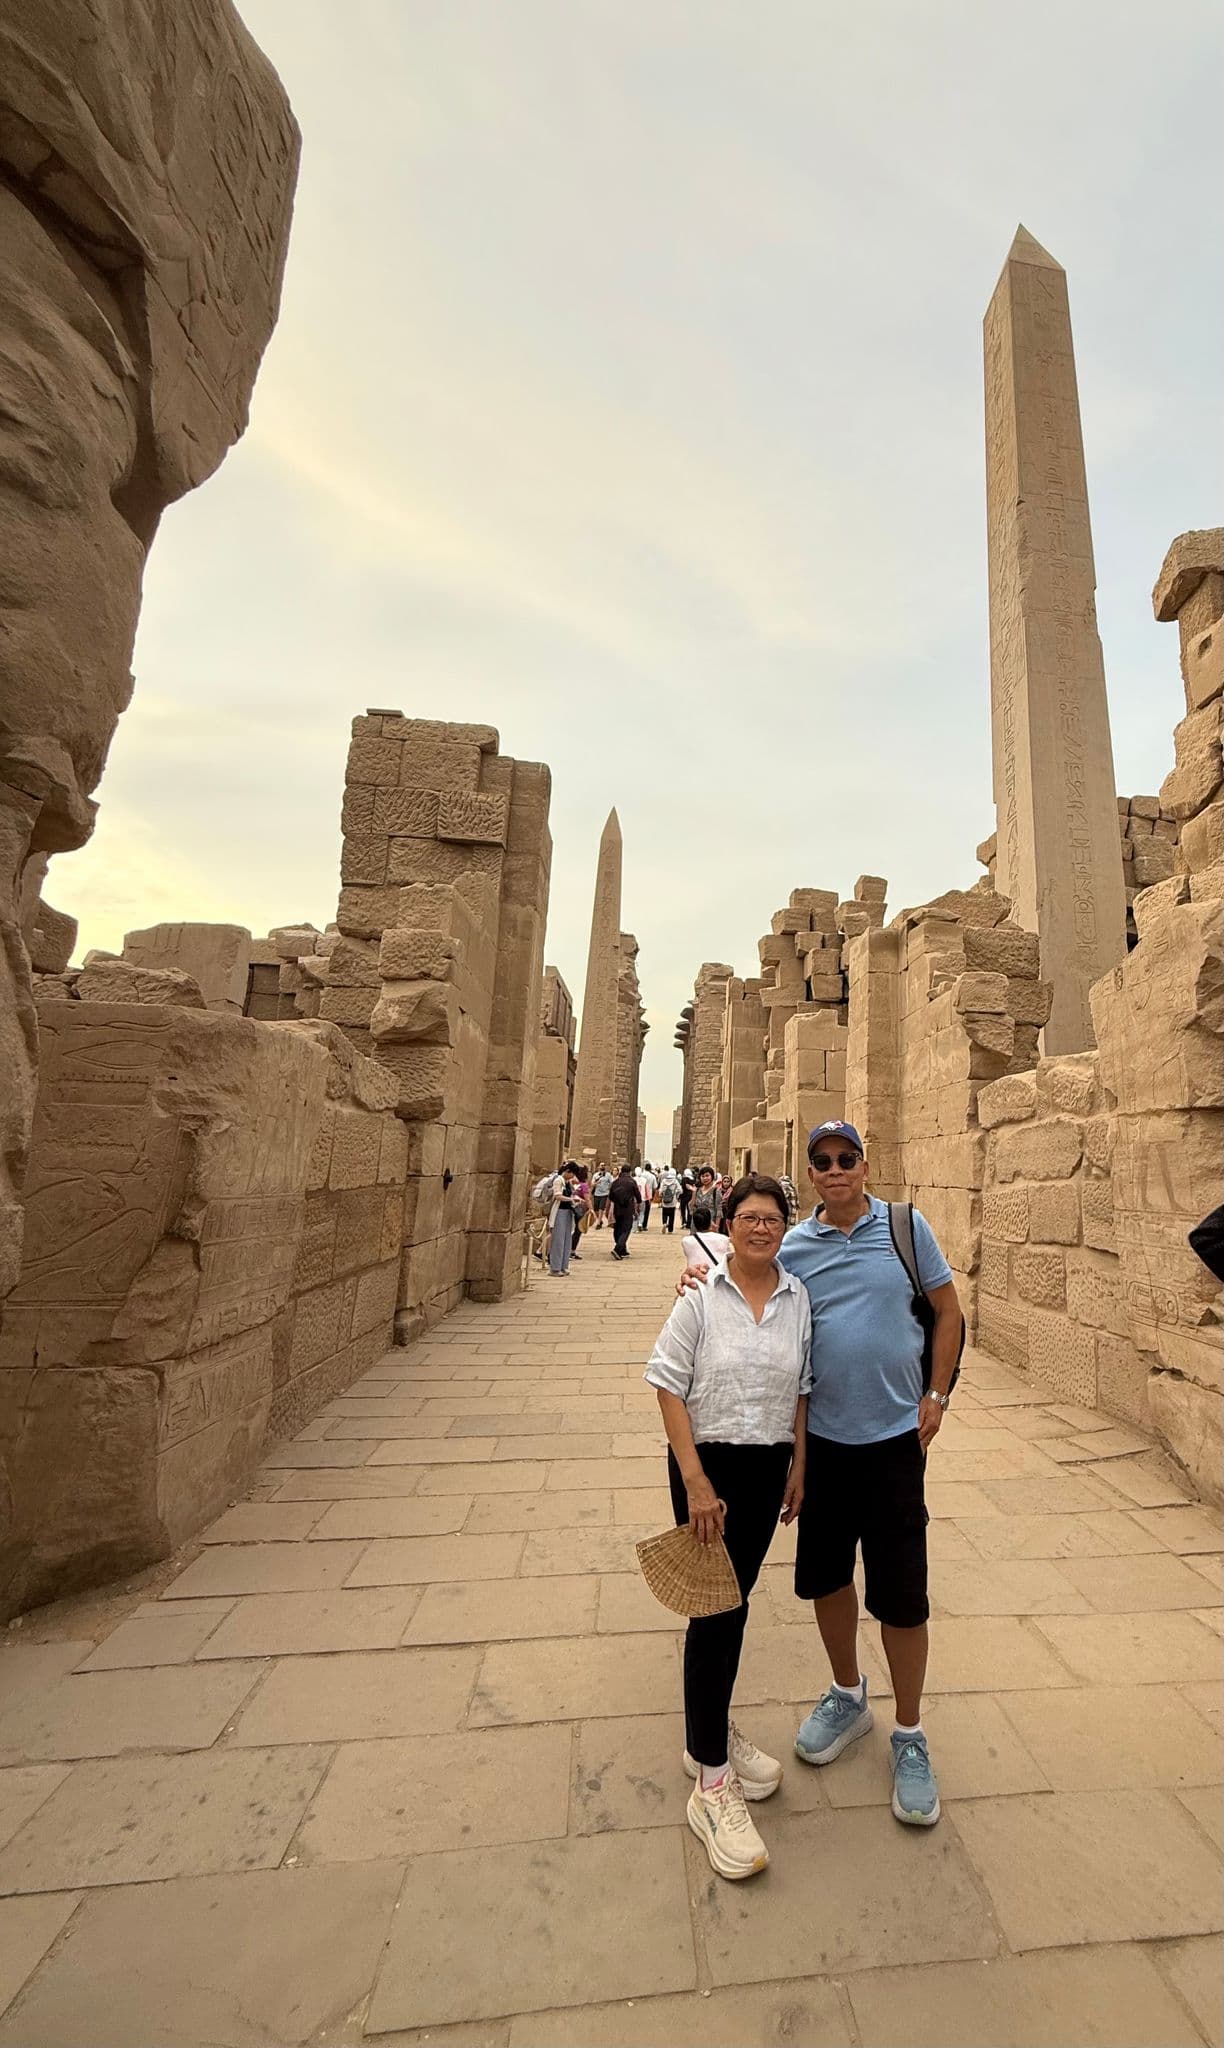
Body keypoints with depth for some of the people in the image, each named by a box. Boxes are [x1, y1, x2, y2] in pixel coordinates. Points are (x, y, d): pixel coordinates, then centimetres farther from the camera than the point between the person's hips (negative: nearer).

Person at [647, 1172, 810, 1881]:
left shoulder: (798, 1297, -3)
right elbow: (669, 1387, -13)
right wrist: (696, 1481, -15)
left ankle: (713, 1729, 43)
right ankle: (712, 1784, 19)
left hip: (769, 1465, 4)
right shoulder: (701, 1296, -15)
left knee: (737, 1601, 19)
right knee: (717, 1607, 0)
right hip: (708, 1461, -4)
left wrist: (800, 1466, 9)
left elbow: (801, 1389, 7)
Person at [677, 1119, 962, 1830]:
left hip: (894, 1434, -2)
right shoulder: (792, 1247, -4)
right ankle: (848, 1696, 45)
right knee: (824, 1573, 17)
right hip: (820, 1437, 2)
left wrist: (938, 1394, -2)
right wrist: (703, 1277, -16)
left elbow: (948, 1309, 2)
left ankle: (910, 1735, 33)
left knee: (901, 1589, 7)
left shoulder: (905, 1227, -7)